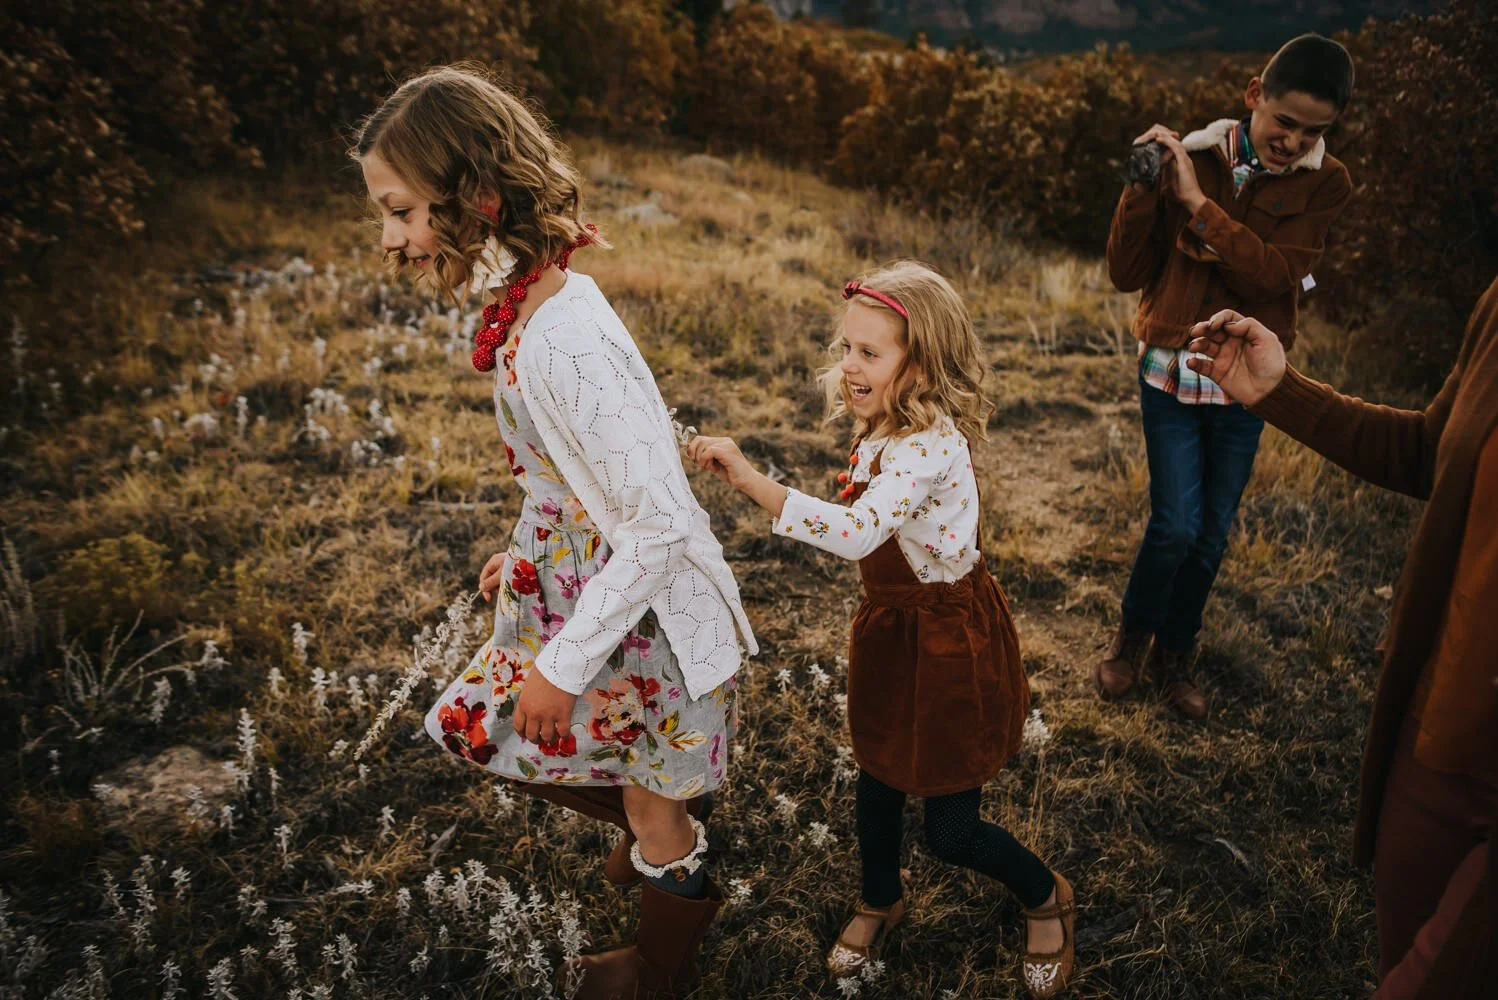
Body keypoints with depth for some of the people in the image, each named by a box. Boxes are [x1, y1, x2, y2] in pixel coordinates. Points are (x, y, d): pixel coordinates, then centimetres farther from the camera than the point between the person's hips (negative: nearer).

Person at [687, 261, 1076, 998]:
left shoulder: (930, 446, -31)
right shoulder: (881, 428, -2)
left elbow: (857, 533, -46)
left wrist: (750, 479, -46)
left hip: (949, 637, -7)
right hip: (889, 626, 8)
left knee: (950, 830, 6)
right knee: (877, 785, 21)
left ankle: (1047, 898, 37)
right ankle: (880, 901, 50)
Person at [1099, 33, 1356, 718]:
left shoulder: (1325, 183, -4)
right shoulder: (1188, 158, -6)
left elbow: (1276, 277, -20)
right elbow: (1127, 275, -7)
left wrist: (1199, 204, -25)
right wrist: (1142, 189, -21)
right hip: (1171, 371, -1)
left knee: (1212, 533, 10)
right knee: (1176, 527, -7)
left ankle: (1175, 652, 31)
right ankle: (1133, 633, 21)